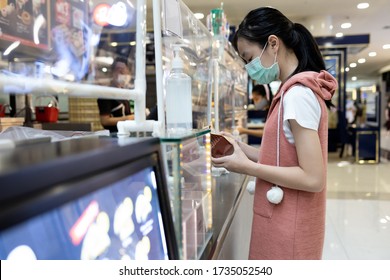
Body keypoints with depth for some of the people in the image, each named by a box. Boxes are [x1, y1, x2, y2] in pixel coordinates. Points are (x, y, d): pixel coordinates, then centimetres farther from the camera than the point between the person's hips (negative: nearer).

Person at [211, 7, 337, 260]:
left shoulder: (297, 93, -20)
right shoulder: (297, 90, 9)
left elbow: (313, 178, -23)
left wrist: (247, 167, -18)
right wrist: (244, 150, 1)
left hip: (288, 229, -9)